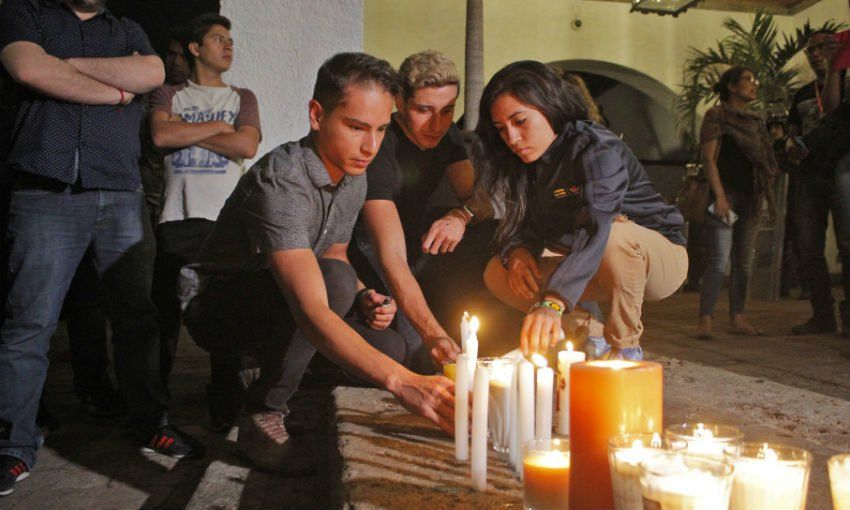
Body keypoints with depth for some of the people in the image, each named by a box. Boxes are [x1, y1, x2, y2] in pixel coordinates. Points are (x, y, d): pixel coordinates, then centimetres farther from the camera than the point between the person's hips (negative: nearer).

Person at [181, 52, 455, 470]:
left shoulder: (354, 178, -3)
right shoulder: (280, 181, -31)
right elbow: (311, 310, -43)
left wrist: (363, 298, -9)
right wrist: (400, 381, -54)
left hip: (274, 309, 8)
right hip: (216, 306, -7)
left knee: (389, 348, -10)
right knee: (333, 279, -33)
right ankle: (264, 411, -16)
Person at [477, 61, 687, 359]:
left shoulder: (598, 150, -26)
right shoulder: (526, 164, -2)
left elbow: (595, 229, -42)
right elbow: (520, 223, -2)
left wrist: (551, 302, -55)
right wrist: (516, 251, -28)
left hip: (658, 256, -6)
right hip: (593, 270, 6)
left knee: (615, 235, -41)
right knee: (497, 274, -11)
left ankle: (625, 348, -18)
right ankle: (592, 338, -1)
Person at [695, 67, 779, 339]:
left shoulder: (757, 121, 17)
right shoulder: (717, 115, -2)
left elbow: (765, 161, 19)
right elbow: (708, 157, -10)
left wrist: (767, 196, 9)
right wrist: (719, 195, -19)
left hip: (751, 198, 7)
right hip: (726, 194, -7)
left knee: (743, 262, 8)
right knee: (718, 262, -12)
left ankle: (737, 319, 13)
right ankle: (705, 320, -10)